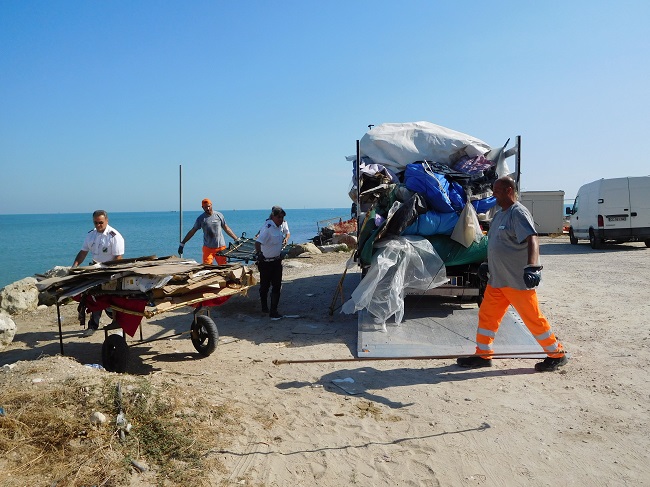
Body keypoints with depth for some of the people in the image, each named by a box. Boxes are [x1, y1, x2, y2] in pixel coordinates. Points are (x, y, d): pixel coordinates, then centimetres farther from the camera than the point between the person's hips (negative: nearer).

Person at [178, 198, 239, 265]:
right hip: (208, 248, 0)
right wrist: (182, 243, 6)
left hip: (221, 247, 0)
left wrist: (236, 239, 7)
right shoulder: (201, 218, 3)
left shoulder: (219, 215, 4)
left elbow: (226, 228, 10)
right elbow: (192, 231, 7)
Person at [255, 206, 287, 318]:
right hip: (265, 262, -6)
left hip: (277, 260, 6)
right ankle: (264, 307, 33)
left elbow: (287, 232, 28)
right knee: (265, 286, 11)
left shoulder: (281, 225, 2)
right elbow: (258, 243, -37)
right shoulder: (268, 228, -23)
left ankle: (273, 310, 7)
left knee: (277, 286, 2)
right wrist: (259, 253, -52)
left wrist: (285, 238, 10)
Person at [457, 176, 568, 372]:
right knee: (486, 316, 11)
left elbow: (532, 240, -28)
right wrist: (487, 265, 27)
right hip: (496, 279, 9)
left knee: (534, 319, 1)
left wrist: (532, 266, -41)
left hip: (518, 281, -9)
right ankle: (483, 355, 22)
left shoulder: (518, 213, -15)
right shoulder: (499, 214, 14)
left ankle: (557, 354, 18)